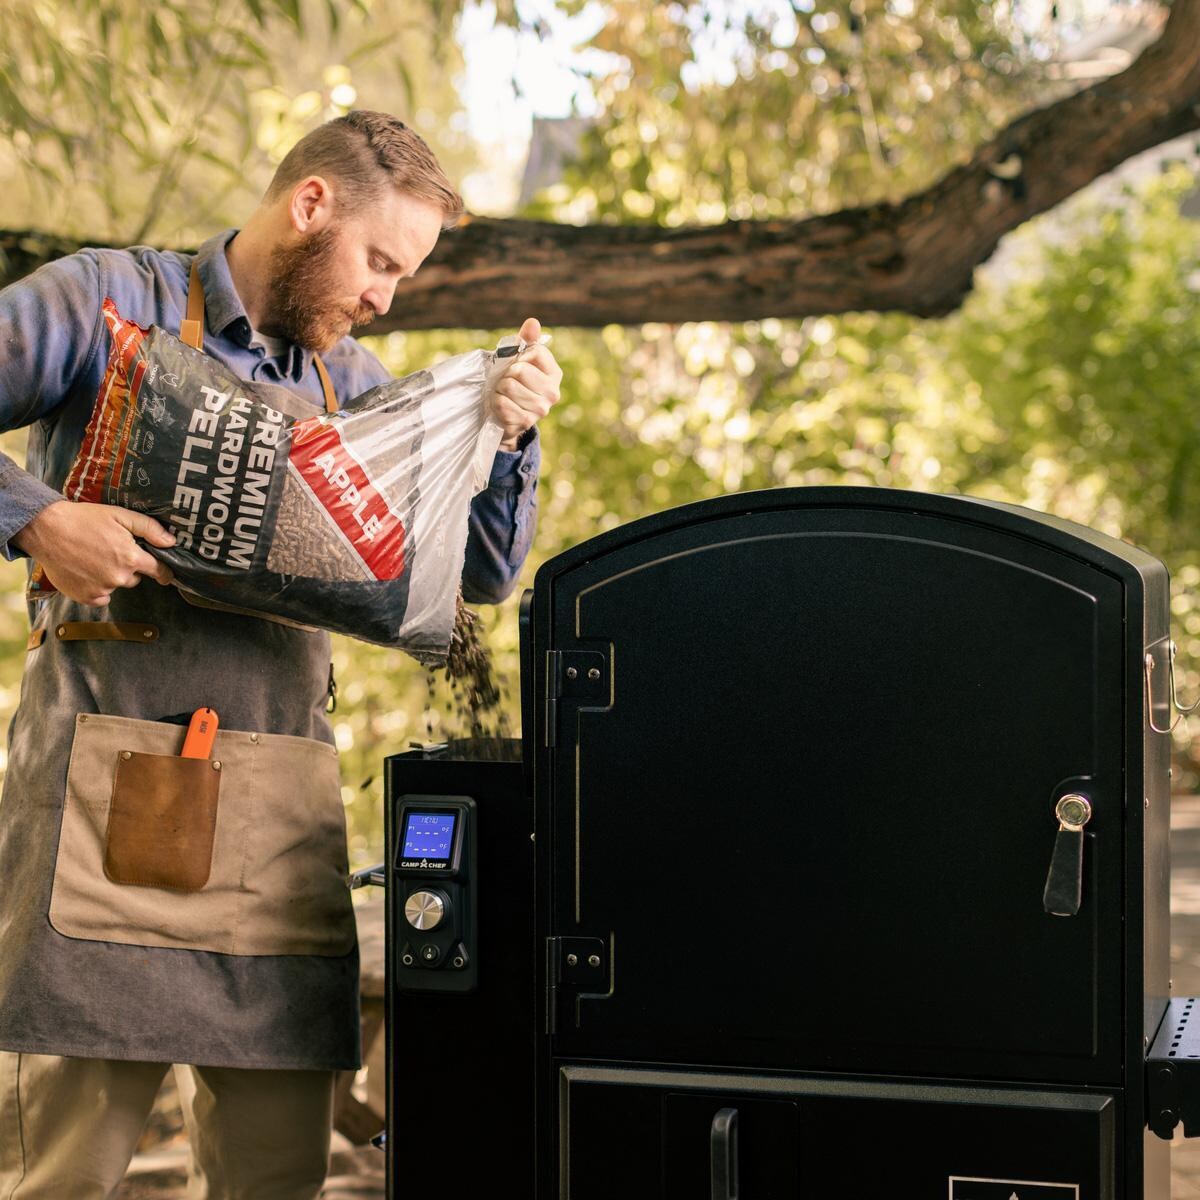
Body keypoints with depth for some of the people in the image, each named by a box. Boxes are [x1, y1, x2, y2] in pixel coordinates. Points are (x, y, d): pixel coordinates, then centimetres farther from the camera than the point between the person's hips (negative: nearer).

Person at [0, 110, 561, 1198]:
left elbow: (481, 575, 20)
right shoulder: (112, 302, 6)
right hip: (111, 771, -5)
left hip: (286, 802, 5)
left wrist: (511, 435, 4)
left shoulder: (357, 386, 20)